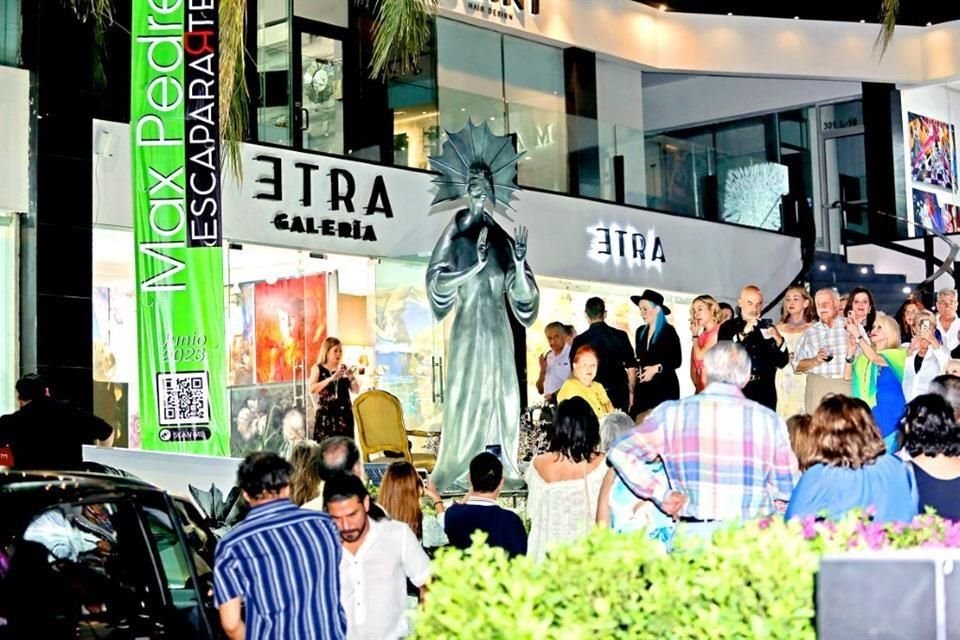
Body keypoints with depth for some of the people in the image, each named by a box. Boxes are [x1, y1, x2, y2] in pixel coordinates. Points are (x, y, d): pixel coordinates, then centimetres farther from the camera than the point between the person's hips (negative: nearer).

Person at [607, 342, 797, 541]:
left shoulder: (671, 413, 3)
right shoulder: (769, 420, 3)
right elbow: (786, 489, 5)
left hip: (693, 532, 1)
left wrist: (662, 494, 4)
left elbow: (621, 454, 2)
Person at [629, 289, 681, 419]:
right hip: (643, 387, 5)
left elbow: (677, 361, -5)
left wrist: (657, 368, -16)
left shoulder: (668, 331, -4)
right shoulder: (640, 331, 13)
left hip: (664, 387, -5)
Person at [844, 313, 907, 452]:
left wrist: (858, 335, -24)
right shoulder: (865, 355, 13)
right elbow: (848, 376, 8)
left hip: (889, 414, -5)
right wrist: (851, 351, -4)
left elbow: (876, 359, -21)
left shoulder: (898, 354, -4)